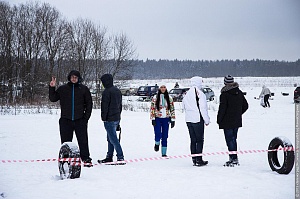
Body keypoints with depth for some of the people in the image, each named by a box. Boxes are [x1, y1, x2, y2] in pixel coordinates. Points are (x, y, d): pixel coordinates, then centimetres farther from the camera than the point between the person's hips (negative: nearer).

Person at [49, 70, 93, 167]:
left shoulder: (84, 89, 5)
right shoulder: (62, 89, 7)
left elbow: (89, 103, 9)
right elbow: (53, 99, 9)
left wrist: (86, 116, 0)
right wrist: (52, 88, -4)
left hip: (80, 120, -1)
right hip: (65, 120, 1)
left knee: (83, 141, -2)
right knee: (66, 141, 5)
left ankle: (86, 159, 3)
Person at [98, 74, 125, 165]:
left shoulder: (107, 91, -14)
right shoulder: (117, 91, 15)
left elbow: (105, 106, -15)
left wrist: (104, 118, -10)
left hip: (109, 119, -9)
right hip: (117, 118, 9)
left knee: (113, 138, -8)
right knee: (110, 138, 15)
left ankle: (120, 157, -11)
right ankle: (109, 157, 19)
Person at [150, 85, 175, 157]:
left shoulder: (169, 98, 5)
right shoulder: (155, 98, -1)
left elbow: (172, 109, 8)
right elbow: (152, 108, -1)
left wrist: (173, 120, 4)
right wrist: (153, 119, -7)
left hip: (166, 119, 2)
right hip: (157, 119, -2)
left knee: (165, 137, 3)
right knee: (158, 135, -11)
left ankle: (164, 153, 12)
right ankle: (157, 144, 23)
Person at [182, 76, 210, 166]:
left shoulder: (186, 94, 10)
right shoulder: (200, 93, -13)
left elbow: (184, 107, 17)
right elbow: (203, 108, -13)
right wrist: (207, 120, -6)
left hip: (188, 119, 7)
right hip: (198, 119, -7)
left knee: (193, 140, 12)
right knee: (199, 140, -1)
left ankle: (194, 159, 13)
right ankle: (199, 160, -4)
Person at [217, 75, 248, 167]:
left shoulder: (224, 94, -15)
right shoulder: (239, 93, 7)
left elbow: (222, 108, -17)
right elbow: (245, 106, 13)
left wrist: (219, 120, -6)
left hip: (227, 122, -7)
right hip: (237, 121, 7)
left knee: (230, 139, -3)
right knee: (233, 139, 16)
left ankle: (234, 159, -6)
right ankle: (233, 158, 20)